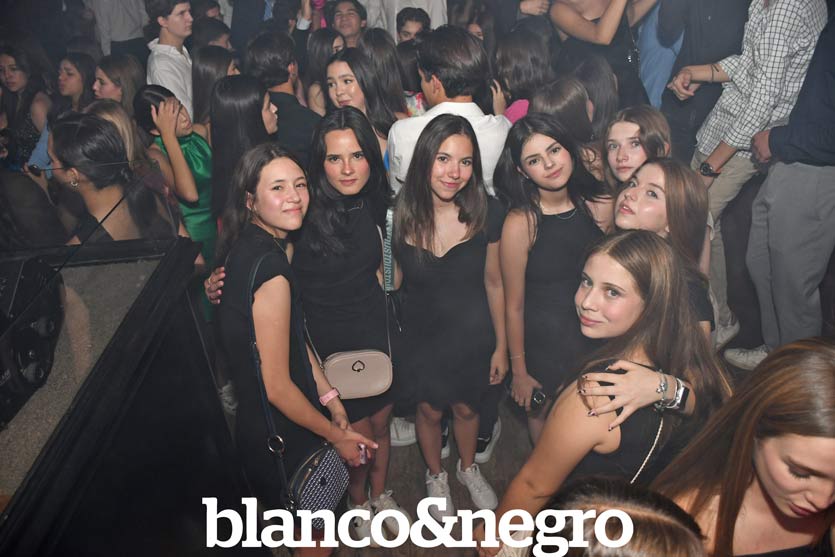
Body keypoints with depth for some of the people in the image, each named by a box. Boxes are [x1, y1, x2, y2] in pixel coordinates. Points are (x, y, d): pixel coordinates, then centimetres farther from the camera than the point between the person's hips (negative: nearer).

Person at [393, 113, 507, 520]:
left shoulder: (486, 213, -18)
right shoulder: (399, 214, -20)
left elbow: (493, 282, -7)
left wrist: (501, 346, -1)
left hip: (473, 336, 1)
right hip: (421, 337, 0)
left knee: (466, 407, 23)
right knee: (430, 410, 21)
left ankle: (468, 467, 56)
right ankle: (435, 475, 52)